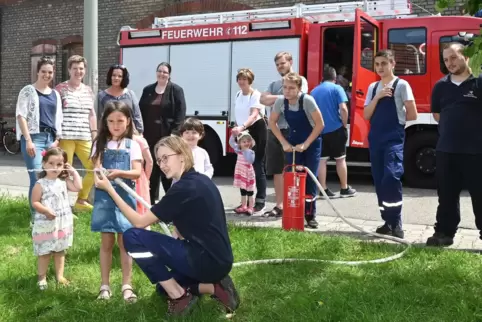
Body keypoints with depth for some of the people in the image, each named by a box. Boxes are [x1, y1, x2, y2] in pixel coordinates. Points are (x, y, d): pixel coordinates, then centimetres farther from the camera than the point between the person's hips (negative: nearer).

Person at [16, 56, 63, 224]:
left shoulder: (55, 94, 17)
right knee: (37, 179, -12)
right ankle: (35, 216, -5)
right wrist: (28, 140, -13)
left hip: (51, 138, 5)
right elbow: (21, 116, -5)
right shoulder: (28, 90, 2)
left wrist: (57, 140, 5)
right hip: (34, 138, -5)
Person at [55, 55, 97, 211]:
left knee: (94, 168, 2)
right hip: (65, 137, -5)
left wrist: (94, 134, 13)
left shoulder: (88, 90, 15)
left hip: (84, 137, 5)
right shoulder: (61, 88, -1)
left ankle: (81, 200, 19)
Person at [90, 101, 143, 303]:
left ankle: (126, 285, 9)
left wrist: (118, 173, -24)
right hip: (104, 197, 1)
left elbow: (137, 172, -7)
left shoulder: (132, 145, 1)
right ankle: (105, 285, 14)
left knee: (124, 242, 2)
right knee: (106, 242, 6)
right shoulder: (100, 144, 7)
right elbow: (95, 168, 1)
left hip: (124, 196, -1)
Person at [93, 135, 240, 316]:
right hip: (218, 260, 10)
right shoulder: (201, 181, 10)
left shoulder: (184, 188, -18)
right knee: (166, 284, 33)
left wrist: (109, 189, -8)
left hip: (207, 261, -10)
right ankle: (213, 287, 10)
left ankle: (179, 295, -4)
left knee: (133, 237, -11)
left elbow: (139, 222, -12)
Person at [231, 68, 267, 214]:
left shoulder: (256, 95, -14)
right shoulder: (238, 95, 10)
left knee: (257, 166, -5)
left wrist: (242, 127, -44)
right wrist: (237, 129, 14)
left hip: (256, 131, -7)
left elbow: (254, 115, -29)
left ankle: (260, 202, 0)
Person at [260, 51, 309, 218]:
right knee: (277, 170, 8)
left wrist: (273, 101, -3)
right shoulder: (274, 84, 20)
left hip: (291, 130, -6)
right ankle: (279, 206, 14)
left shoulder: (300, 80, 2)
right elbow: (263, 99, 4)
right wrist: (282, 98, -8)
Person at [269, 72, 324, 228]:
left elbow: (320, 124, -19)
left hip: (311, 143, -3)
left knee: (310, 179, -5)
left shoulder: (307, 100, -24)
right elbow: (272, 122, 0)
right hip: (293, 142, 3)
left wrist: (305, 144, -20)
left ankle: (311, 215, 7)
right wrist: (284, 143, -6)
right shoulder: (280, 102, -13)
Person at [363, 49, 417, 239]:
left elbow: (412, 115, -5)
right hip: (375, 139, 6)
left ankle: (396, 223, -10)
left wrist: (395, 119, 6)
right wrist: (377, 98, -7)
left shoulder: (401, 85, -4)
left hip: (394, 139, -6)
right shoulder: (373, 87, 13)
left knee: (391, 178, -18)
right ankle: (388, 222, 18)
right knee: (379, 181, 7)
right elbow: (366, 115, 5)